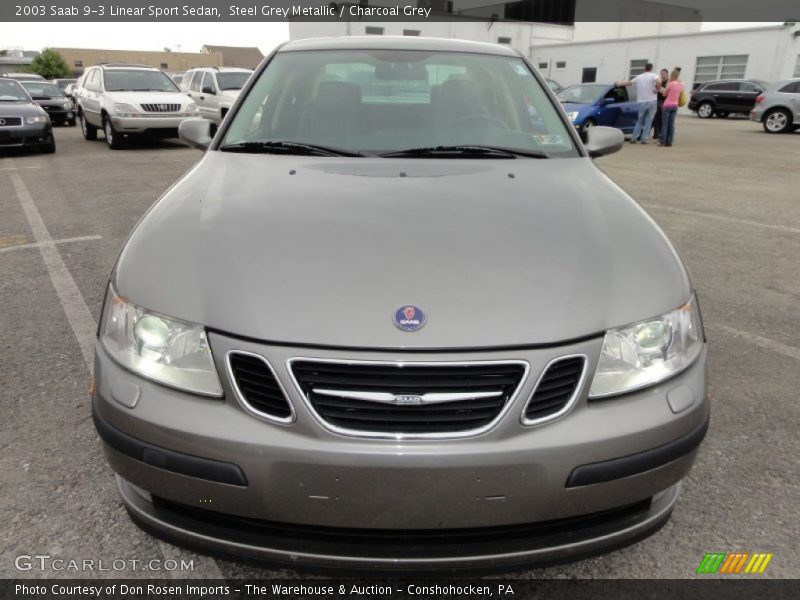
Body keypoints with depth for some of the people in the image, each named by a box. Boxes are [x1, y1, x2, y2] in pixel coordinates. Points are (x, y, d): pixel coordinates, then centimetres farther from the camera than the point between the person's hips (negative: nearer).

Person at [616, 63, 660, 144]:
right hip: (652, 101, -3)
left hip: (641, 102, 3)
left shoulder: (638, 77, 11)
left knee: (639, 121, 14)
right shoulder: (654, 76, -2)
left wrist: (619, 83, 38)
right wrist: (657, 89, -7)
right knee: (648, 121, 3)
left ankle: (634, 138, 8)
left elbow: (629, 83, 24)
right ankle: (644, 139, -1)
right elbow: (658, 82, -23)